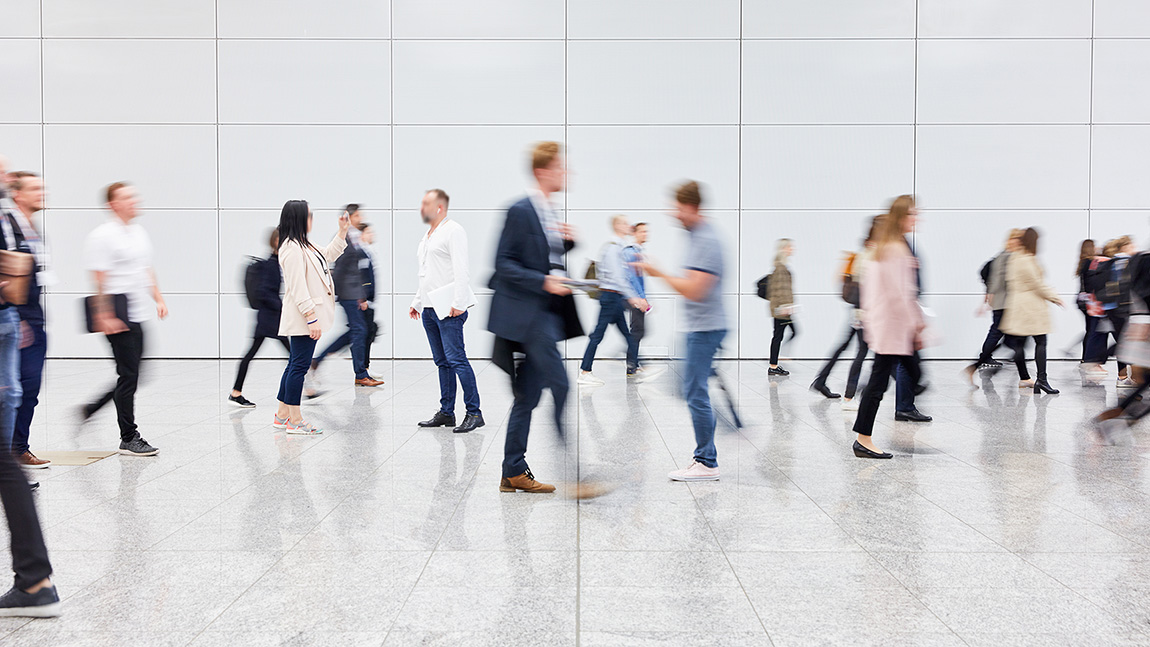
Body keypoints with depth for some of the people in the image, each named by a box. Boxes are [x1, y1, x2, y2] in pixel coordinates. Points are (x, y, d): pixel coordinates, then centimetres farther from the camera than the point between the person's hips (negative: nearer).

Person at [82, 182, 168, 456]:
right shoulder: (103, 236, -10)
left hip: (139, 316, 8)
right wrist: (104, 316, -19)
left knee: (131, 375, 13)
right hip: (118, 319, -8)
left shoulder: (140, 232, 15)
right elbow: (99, 279, -14)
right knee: (129, 376, -4)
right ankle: (129, 438, 6)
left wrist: (158, 299, 14)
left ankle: (90, 409, 29)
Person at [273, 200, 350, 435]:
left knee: (296, 364, 14)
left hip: (305, 319, 11)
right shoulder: (292, 249, -16)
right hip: (302, 319, -11)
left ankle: (282, 415, 23)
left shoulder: (303, 245, 16)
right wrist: (311, 317, -23)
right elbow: (297, 287, -21)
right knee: (299, 365, -6)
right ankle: (295, 421, 0)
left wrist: (342, 232, 27)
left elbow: (327, 256, 34)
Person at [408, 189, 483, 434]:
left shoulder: (453, 231, -6)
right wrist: (417, 301, 23)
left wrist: (458, 303, -22)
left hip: (448, 308, -9)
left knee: (456, 359, -11)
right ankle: (446, 412, 16)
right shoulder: (428, 236, 22)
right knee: (443, 362, 11)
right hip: (429, 308, 9)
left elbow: (461, 269, -15)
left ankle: (474, 412, -7)